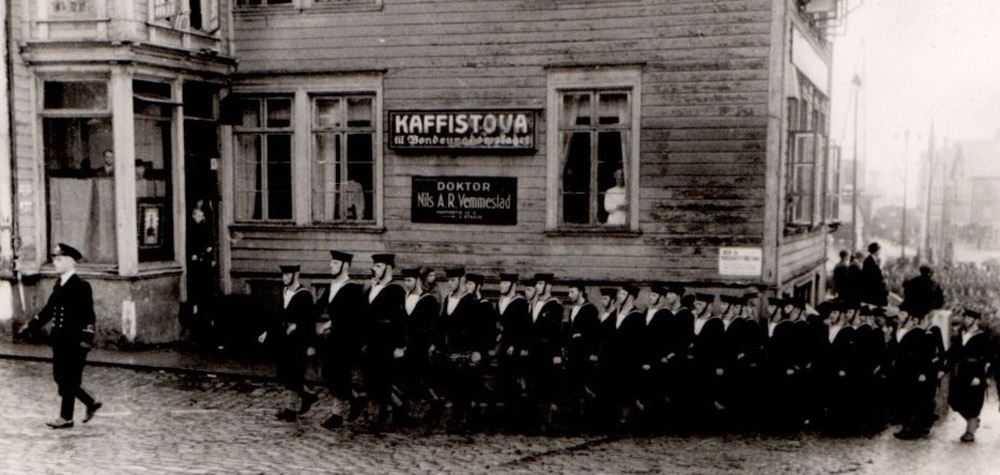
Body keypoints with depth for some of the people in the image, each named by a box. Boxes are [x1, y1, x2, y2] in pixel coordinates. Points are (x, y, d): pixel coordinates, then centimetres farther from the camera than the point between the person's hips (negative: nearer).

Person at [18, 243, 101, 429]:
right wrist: (30, 326, 17)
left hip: (74, 341, -8)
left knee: (68, 379, -1)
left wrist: (86, 338, -21)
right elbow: (49, 309, 20)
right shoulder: (59, 285, 12)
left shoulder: (81, 286, -12)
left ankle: (66, 417, 9)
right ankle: (91, 403, 23)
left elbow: (89, 315, -15)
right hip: (59, 339, 8)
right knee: (60, 377, 11)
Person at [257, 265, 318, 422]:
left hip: (299, 341, -8)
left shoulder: (304, 295, -14)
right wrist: (267, 331, 11)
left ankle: (294, 409, 9)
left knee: (294, 376, -3)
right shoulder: (284, 292, 8)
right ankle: (308, 395, 28)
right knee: (285, 375, 11)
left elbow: (311, 320, -15)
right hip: (286, 339, 8)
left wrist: (310, 344, -17)